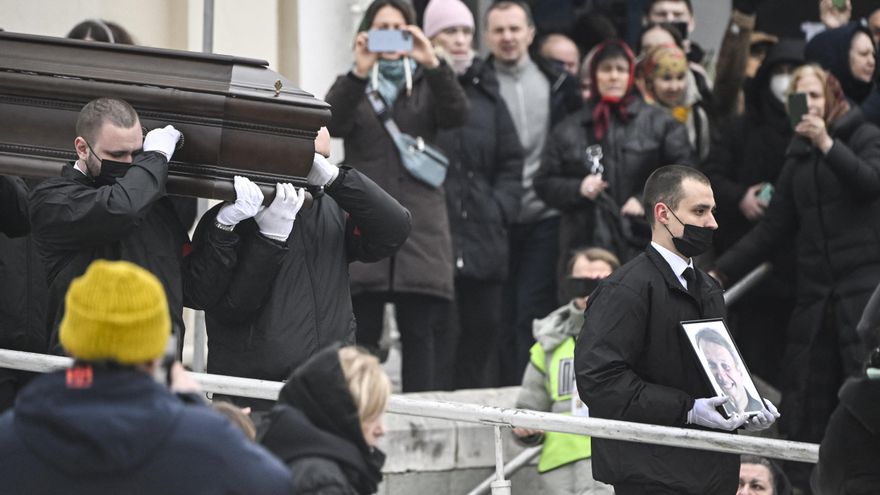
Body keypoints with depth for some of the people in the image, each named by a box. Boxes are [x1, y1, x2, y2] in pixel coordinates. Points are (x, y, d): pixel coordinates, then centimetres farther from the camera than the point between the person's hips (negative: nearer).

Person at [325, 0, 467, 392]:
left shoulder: (427, 85, 15)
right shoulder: (351, 87, 13)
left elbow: (457, 115, -5)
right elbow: (332, 124, -7)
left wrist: (432, 64, -20)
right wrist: (358, 73, -21)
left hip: (420, 225, 1)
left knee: (420, 332, -2)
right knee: (362, 333, -5)